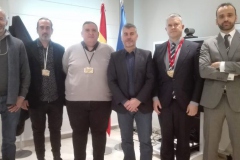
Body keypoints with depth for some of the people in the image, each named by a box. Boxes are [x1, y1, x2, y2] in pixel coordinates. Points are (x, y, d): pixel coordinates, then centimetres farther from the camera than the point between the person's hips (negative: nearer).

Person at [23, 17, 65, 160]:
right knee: (38, 131, 13)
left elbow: (64, 72, 3)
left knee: (56, 130, 15)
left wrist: (65, 95, 1)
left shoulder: (60, 49, 3)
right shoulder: (29, 48, -2)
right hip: (36, 99, -1)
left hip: (56, 99, 1)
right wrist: (24, 96, -7)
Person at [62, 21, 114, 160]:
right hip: (76, 101, 1)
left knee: (99, 133, 11)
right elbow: (64, 72, 12)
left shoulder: (108, 50, 1)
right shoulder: (71, 50, 4)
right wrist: (71, 86, 11)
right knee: (79, 133, 13)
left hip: (102, 101, -1)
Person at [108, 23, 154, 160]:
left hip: (143, 105, -1)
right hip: (123, 105, 1)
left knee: (145, 141, 7)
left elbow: (151, 80, -4)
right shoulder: (115, 56, 5)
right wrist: (124, 101, -12)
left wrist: (138, 100, -14)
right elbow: (112, 81, -2)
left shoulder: (147, 55, 3)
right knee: (126, 141, 13)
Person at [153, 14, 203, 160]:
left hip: (184, 102, -2)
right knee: (166, 140, 13)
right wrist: (155, 97, -2)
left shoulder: (194, 48, -1)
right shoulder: (159, 49, 8)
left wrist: (195, 101, -9)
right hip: (164, 102, 2)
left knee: (183, 141, 13)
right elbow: (154, 75, 7)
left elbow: (198, 77, -4)